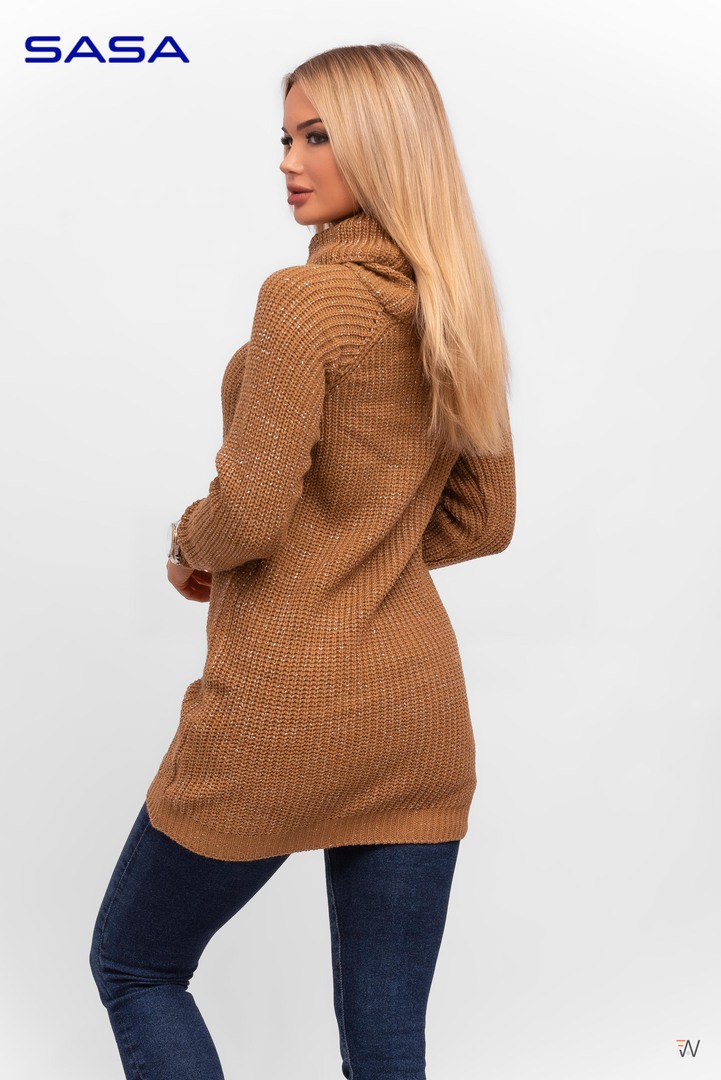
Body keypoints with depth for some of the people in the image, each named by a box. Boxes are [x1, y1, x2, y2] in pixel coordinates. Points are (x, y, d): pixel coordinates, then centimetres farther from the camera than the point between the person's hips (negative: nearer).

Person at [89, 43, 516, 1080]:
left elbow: (246, 515, -19)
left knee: (133, 964, 17)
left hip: (287, 703, -7)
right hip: (421, 703, 7)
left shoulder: (305, 299, -15)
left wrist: (189, 547, 2)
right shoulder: (459, 315, 7)